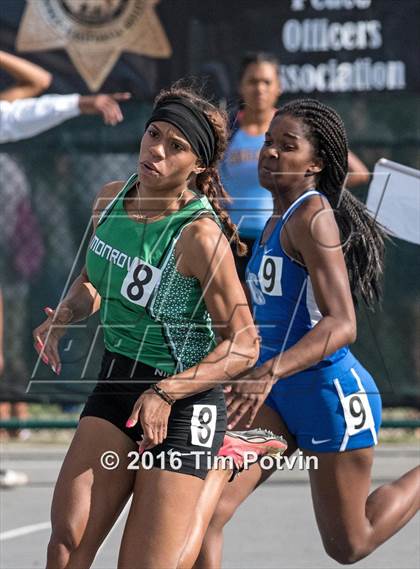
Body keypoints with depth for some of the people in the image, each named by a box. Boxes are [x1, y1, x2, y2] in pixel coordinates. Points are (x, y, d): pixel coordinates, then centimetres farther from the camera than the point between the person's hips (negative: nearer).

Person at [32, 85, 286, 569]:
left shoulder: (198, 234, -20)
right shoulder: (111, 199, 1)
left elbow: (243, 344, -16)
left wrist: (167, 393, -26)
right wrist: (63, 314, 0)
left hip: (184, 402, -6)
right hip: (114, 382, 6)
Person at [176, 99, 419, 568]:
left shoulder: (313, 215, -19)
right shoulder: (277, 222, 10)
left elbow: (341, 324, -29)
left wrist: (267, 374, -40)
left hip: (328, 393, -8)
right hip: (279, 396, 8)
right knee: (199, 513, -10)